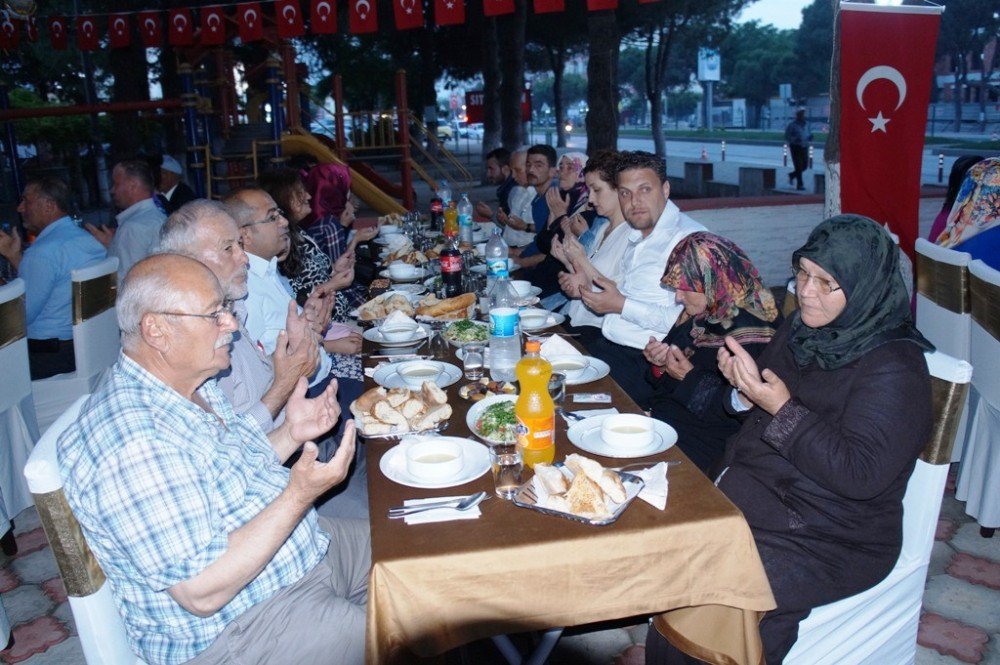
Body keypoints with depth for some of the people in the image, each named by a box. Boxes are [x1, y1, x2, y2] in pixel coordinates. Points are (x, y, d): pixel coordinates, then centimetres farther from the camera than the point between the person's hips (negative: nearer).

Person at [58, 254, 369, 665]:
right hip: (237, 624, -9)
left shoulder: (193, 387, 2)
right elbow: (202, 593, -29)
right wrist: (299, 495, -30)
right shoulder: (134, 444, -29)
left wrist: (290, 434, -1)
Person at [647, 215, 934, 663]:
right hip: (756, 487, 7)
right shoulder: (803, 327, 6)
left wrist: (783, 409, -24)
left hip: (834, 538, -7)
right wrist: (743, 385, -6)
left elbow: (861, 475, -23)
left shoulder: (894, 369, -16)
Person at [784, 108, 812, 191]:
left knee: (805, 166, 6)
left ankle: (792, 175, 31)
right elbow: (787, 136, -9)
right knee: (798, 166, -7)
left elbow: (808, 134, 20)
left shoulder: (806, 124, 11)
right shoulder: (792, 125, -7)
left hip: (804, 147, 6)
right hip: (795, 147, -6)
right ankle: (799, 184, 0)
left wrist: (810, 136, -4)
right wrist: (795, 139, -25)